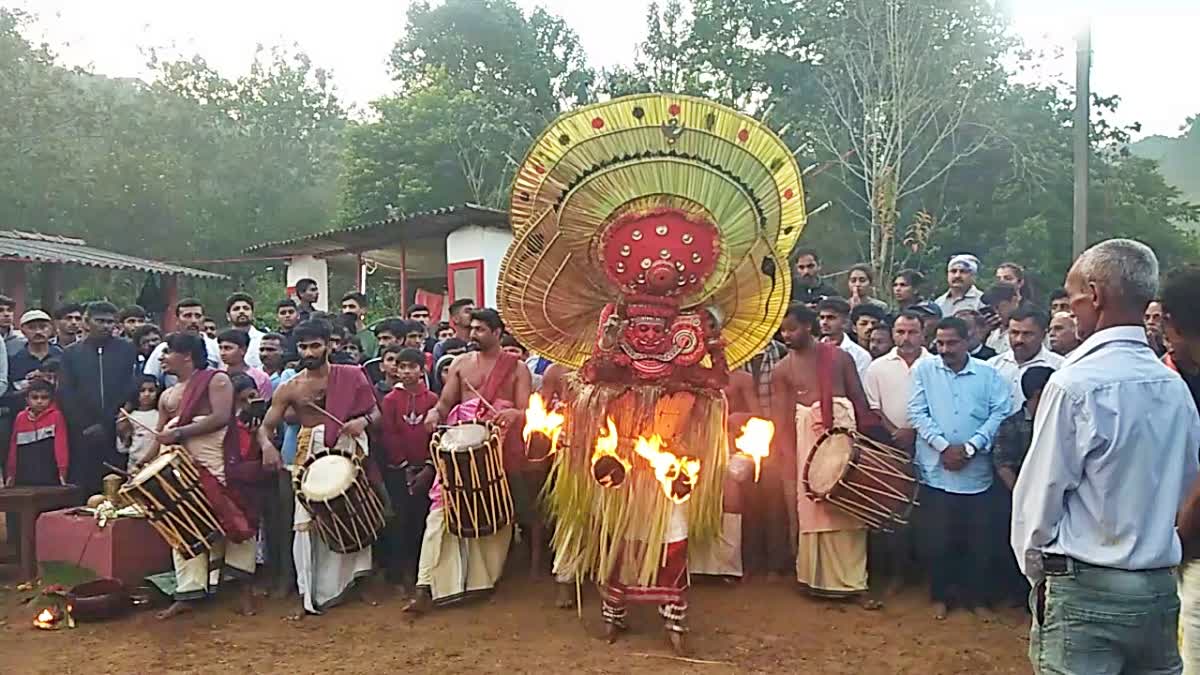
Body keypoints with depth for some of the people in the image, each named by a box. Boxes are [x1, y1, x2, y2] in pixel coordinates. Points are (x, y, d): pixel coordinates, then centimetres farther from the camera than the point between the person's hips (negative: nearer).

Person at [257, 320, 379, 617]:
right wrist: (267, 445, -21)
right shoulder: (290, 388, 2)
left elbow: (375, 412, 7)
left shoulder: (351, 376, 2)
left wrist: (363, 421, -16)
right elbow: (266, 427, 2)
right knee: (307, 525, -5)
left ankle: (336, 586, 19)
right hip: (311, 456, 0)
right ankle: (308, 596, 6)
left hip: (350, 452, 0)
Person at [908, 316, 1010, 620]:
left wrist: (970, 447, -15)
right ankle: (940, 595, 23)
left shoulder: (989, 375, 3)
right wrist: (943, 446, -13)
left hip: (976, 472, 0)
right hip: (935, 470, 0)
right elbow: (917, 412, -3)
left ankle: (976, 596, 27)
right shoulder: (923, 370, 3)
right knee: (937, 538, 6)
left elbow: (1000, 414, -5)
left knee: (976, 539, 9)